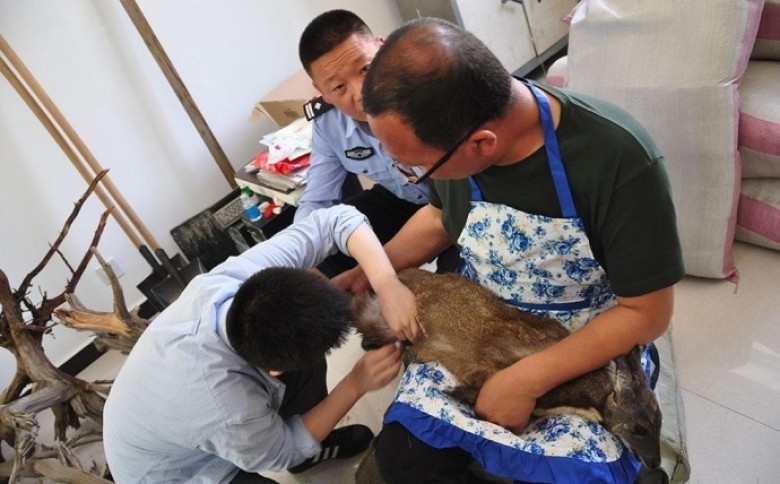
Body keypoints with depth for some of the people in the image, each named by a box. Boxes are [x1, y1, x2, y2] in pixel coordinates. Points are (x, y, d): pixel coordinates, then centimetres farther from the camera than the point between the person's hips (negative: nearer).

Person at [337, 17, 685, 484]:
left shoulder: (619, 158, -29)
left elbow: (648, 312, -19)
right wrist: (370, 272, -4)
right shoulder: (448, 132, -14)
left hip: (593, 345, -2)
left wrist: (526, 381, -24)